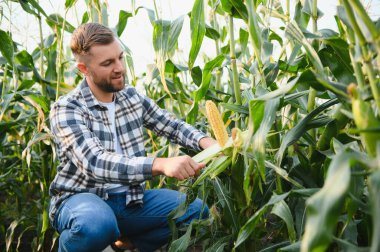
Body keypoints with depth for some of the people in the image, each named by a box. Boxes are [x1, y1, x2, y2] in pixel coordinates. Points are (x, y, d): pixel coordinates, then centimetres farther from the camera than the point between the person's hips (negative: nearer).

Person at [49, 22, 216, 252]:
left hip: (130, 199, 6)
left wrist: (205, 141, -13)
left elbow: (172, 125, 10)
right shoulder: (66, 109, -16)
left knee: (196, 210, -9)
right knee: (98, 225, -39)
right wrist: (161, 164, -45)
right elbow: (95, 162, -31)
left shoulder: (132, 97, 3)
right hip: (82, 199, -5)